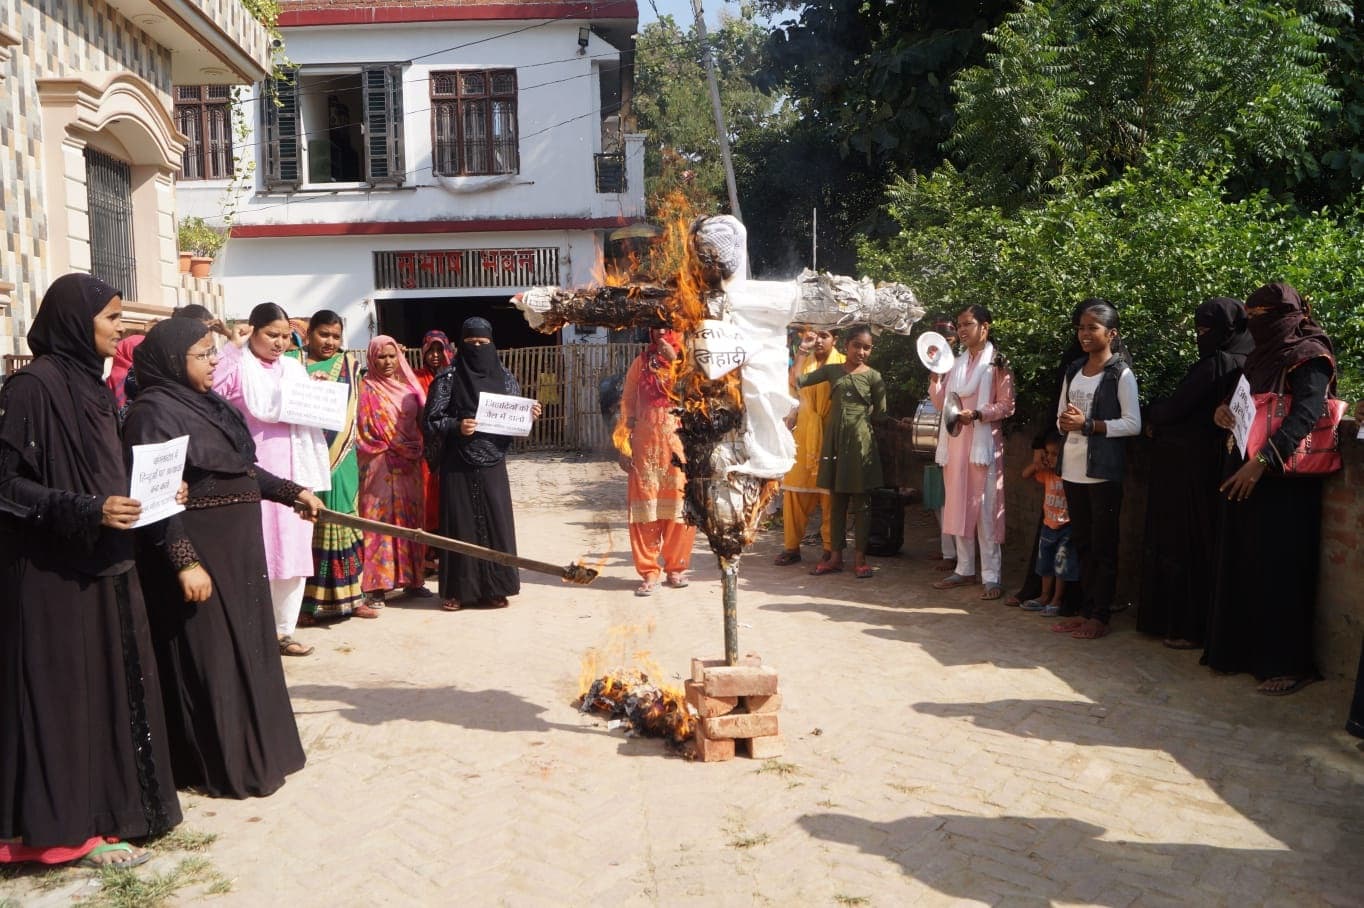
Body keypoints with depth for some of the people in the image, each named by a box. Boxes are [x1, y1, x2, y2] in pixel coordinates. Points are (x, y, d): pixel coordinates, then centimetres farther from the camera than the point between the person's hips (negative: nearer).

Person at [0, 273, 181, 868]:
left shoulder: (91, 384, 11)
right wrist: (88, 511, -24)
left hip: (105, 565, 8)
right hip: (54, 573, -8)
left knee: (113, 682, 13)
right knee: (67, 692, 1)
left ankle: (113, 800, 26)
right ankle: (74, 825, 13)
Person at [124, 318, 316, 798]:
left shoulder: (208, 402, 10)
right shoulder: (155, 412, -16)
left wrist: (290, 491, 23)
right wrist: (184, 561, -26)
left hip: (237, 548, 9)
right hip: (197, 551, -9)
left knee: (246, 649, 16)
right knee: (209, 658, 0)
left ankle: (253, 750, 30)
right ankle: (223, 766, 13)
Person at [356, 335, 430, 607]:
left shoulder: (408, 385, 12)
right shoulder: (367, 388, -1)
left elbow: (422, 421, 13)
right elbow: (362, 428, -6)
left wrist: (418, 451, -1)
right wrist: (388, 450, -10)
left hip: (410, 465, 5)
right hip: (380, 466, -5)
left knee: (411, 519, 8)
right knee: (381, 520, -6)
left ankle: (412, 578, 16)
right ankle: (376, 586, -4)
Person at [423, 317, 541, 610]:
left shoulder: (504, 377, 8)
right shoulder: (448, 378, -1)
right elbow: (430, 421, -4)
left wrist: (530, 415, -6)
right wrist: (456, 427, -20)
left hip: (492, 465, 3)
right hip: (458, 465, -3)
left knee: (496, 522, 3)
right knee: (460, 523, 0)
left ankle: (494, 588, 14)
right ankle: (457, 589, 10)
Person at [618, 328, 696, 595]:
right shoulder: (640, 363, 12)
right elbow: (627, 403, 9)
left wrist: (675, 360, -12)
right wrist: (624, 444, 2)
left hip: (680, 443, -1)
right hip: (645, 445, 1)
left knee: (679, 506, 0)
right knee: (644, 507, -2)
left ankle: (676, 567, 14)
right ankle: (649, 572, 4)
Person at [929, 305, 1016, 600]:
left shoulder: (997, 362, -2)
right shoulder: (956, 363, 16)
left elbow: (1006, 406, -7)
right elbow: (940, 403, 11)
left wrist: (976, 414, -21)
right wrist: (935, 374, -2)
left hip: (983, 442, -6)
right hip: (955, 442, 6)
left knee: (985, 509, -6)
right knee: (958, 506, 8)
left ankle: (991, 575, -2)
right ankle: (964, 568, 17)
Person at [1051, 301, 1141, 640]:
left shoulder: (1121, 374, -6)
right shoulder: (1073, 371, 12)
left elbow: (1133, 424, -12)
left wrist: (1088, 425, -18)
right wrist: (1065, 422, -7)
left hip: (1103, 471, -6)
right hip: (1072, 469, 6)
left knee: (1103, 543, 1)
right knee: (1081, 541, 12)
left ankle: (1101, 614, 9)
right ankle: (1087, 608, 20)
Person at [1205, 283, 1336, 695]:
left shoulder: (1308, 356, -8)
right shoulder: (1261, 355, 17)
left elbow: (1306, 414, -21)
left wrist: (1263, 460, -31)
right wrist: (1224, 410, -3)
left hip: (1285, 480, -8)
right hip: (1246, 475, 8)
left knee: (1280, 568, -6)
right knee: (1242, 564, 9)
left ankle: (1291, 664, 3)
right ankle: (1243, 649, 18)